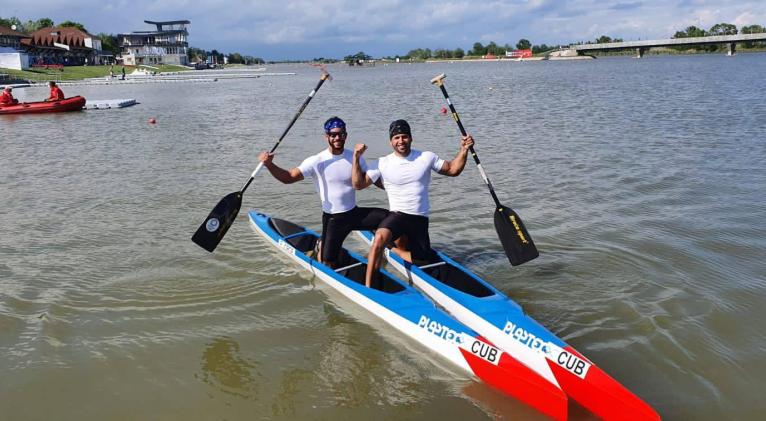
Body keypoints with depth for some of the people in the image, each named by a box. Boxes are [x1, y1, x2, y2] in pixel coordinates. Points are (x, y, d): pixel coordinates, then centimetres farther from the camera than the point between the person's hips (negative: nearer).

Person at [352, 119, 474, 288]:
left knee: (421, 260, 2)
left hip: (420, 219, 3)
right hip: (396, 216, -3)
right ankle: (367, 286, -26)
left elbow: (452, 170, 8)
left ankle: (395, 246, 28)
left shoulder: (426, 157, 1)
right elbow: (359, 184, -3)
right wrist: (356, 158, -13)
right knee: (380, 237, -34)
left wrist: (463, 150, -6)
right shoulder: (383, 163, -2)